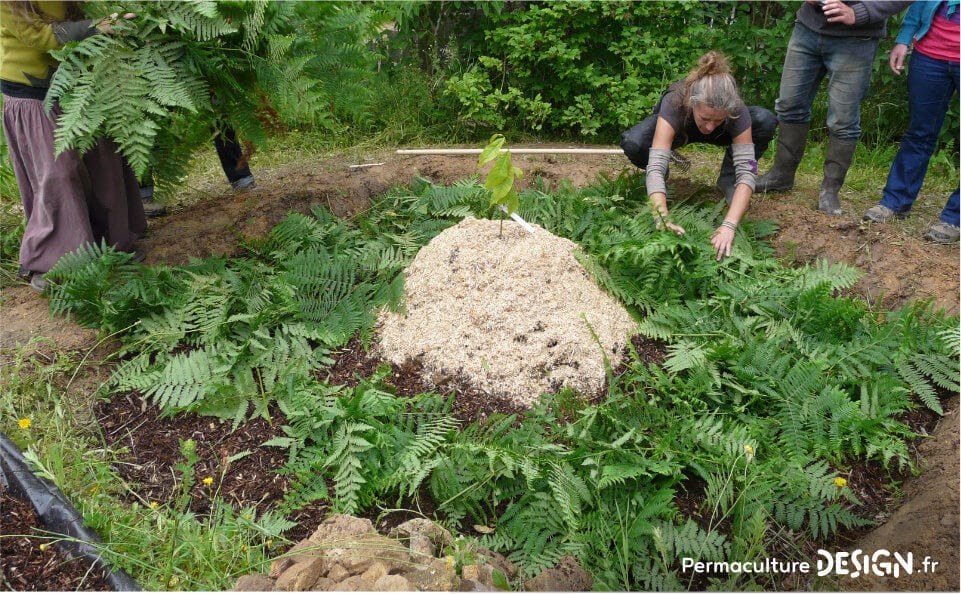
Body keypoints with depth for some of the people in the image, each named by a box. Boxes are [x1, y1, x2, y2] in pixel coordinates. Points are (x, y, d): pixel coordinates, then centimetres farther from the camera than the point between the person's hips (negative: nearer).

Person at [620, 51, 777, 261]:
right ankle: (661, 182, -2)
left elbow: (746, 171, -40)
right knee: (632, 144, -35)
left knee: (765, 121, -29)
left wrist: (729, 226, -54)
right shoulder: (674, 102, -41)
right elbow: (655, 166, -50)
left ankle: (728, 180, -6)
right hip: (675, 127, -1)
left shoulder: (736, 110, -36)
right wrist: (663, 219, -63)